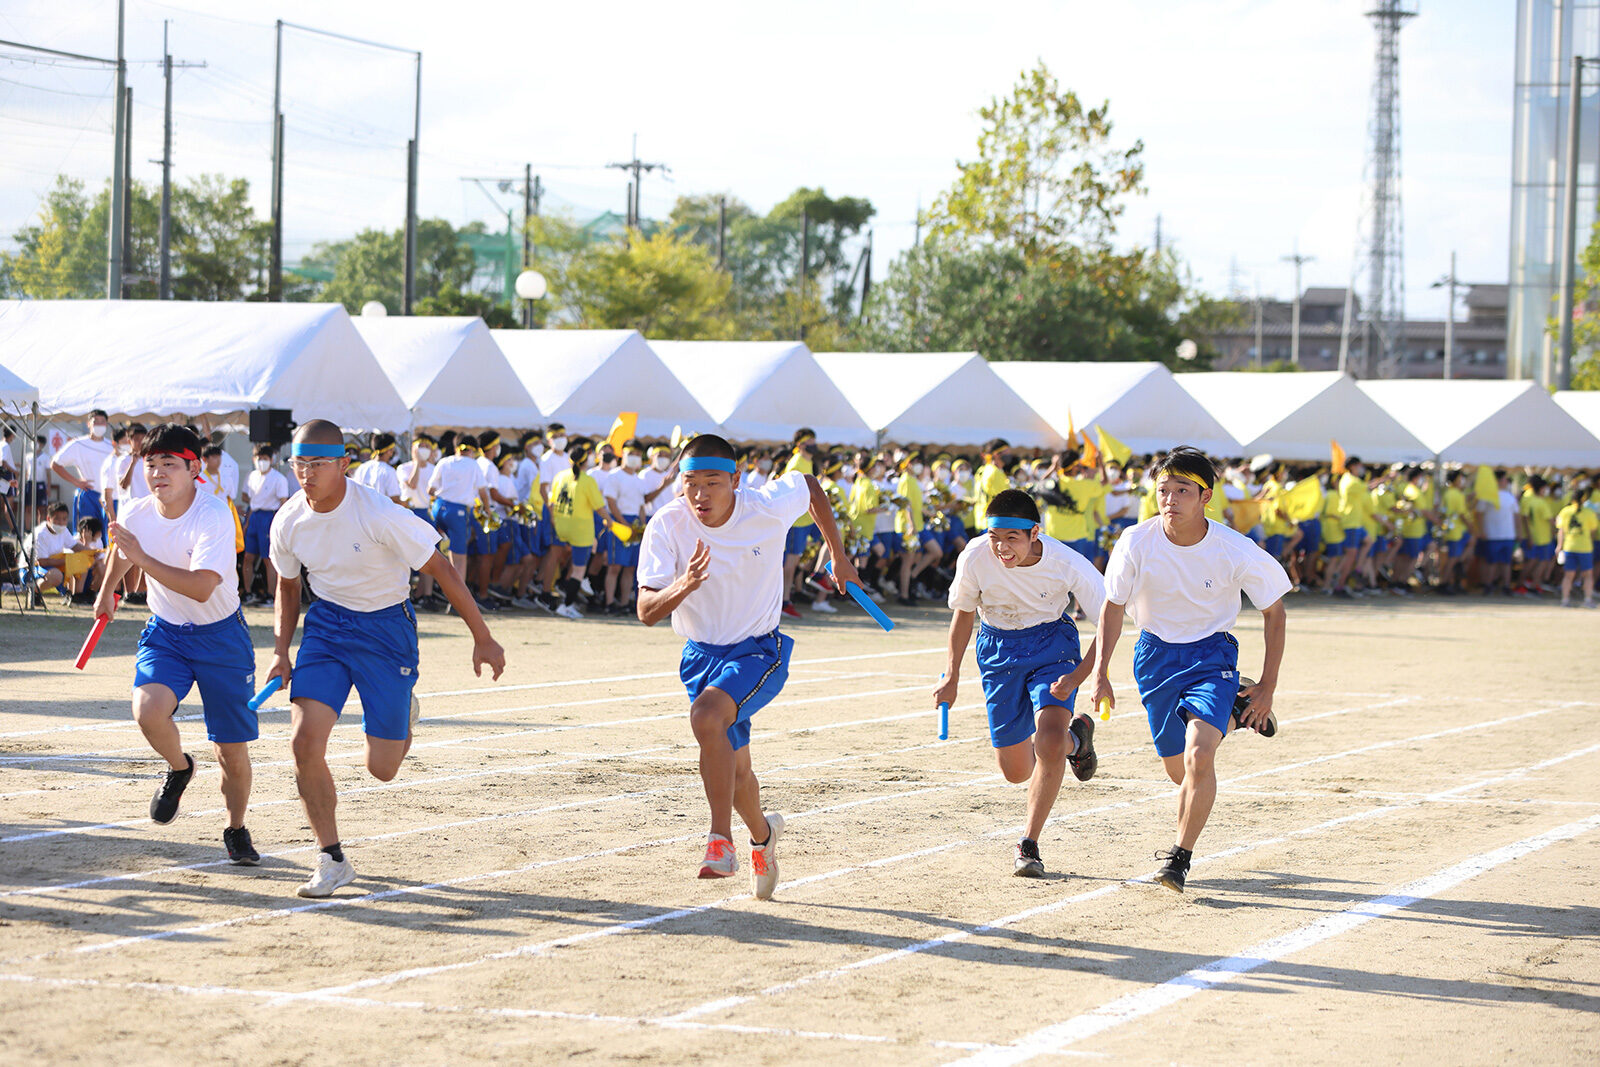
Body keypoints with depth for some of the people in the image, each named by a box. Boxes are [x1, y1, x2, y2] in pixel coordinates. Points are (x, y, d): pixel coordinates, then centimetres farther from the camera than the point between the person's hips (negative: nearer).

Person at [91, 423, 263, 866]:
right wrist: (108, 590, 33)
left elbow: (201, 588, -36)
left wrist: (141, 557, -37)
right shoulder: (136, 514, -9)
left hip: (221, 635, -3)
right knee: (149, 711, -26)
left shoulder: (214, 516, -25)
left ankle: (236, 830, 30)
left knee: (232, 750, 2)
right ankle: (179, 767, 7)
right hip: (165, 631, 3)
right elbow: (122, 550, 18)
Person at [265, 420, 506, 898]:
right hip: (325, 622, 4)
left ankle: (404, 719, 37)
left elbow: (441, 570, -15)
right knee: (305, 742, -15)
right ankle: (332, 860, -1)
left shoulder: (380, 515, -25)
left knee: (381, 768, -1)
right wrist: (281, 652, 1)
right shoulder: (288, 522, -9)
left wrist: (482, 639, -11)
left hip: (385, 626, -4)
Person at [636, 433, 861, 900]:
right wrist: (683, 586, -42)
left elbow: (808, 484, 5)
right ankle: (763, 835, 47)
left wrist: (838, 555, 13)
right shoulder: (667, 526, -18)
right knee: (734, 769, 14)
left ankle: (721, 841, -26)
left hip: (758, 651, -3)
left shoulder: (768, 508, -19)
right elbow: (646, 611, -22)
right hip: (701, 654, 3)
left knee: (707, 716, -32)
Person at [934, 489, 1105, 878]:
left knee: (1050, 744, -26)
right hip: (999, 648, 2)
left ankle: (1029, 845, -9)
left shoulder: (1066, 563, -26)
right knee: (1016, 771, 6)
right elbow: (963, 612, -1)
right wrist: (951, 675, 0)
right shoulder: (975, 557, -22)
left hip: (1053, 644, -2)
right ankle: (1076, 736, 40)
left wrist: (1079, 676, -23)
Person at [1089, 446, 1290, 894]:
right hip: (1155, 654, 3)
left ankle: (1180, 856, -10)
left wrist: (1268, 687, -3)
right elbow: (1113, 605, 1)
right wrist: (1100, 671, -7)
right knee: (1179, 771, 9)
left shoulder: (1236, 551, -18)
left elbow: (1274, 610, -4)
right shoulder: (1137, 543, -15)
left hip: (1212, 654, -2)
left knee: (1198, 757, -24)